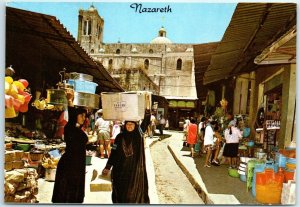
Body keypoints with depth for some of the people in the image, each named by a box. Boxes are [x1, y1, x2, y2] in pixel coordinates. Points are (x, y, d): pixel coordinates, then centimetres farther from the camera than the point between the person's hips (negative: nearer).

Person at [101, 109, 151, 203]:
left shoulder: (139, 135, -1)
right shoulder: (120, 137, 1)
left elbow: (146, 121, -12)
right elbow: (114, 152, 3)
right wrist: (107, 167, 1)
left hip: (135, 169, -1)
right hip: (121, 169, 1)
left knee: (135, 191, 6)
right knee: (121, 191, 9)